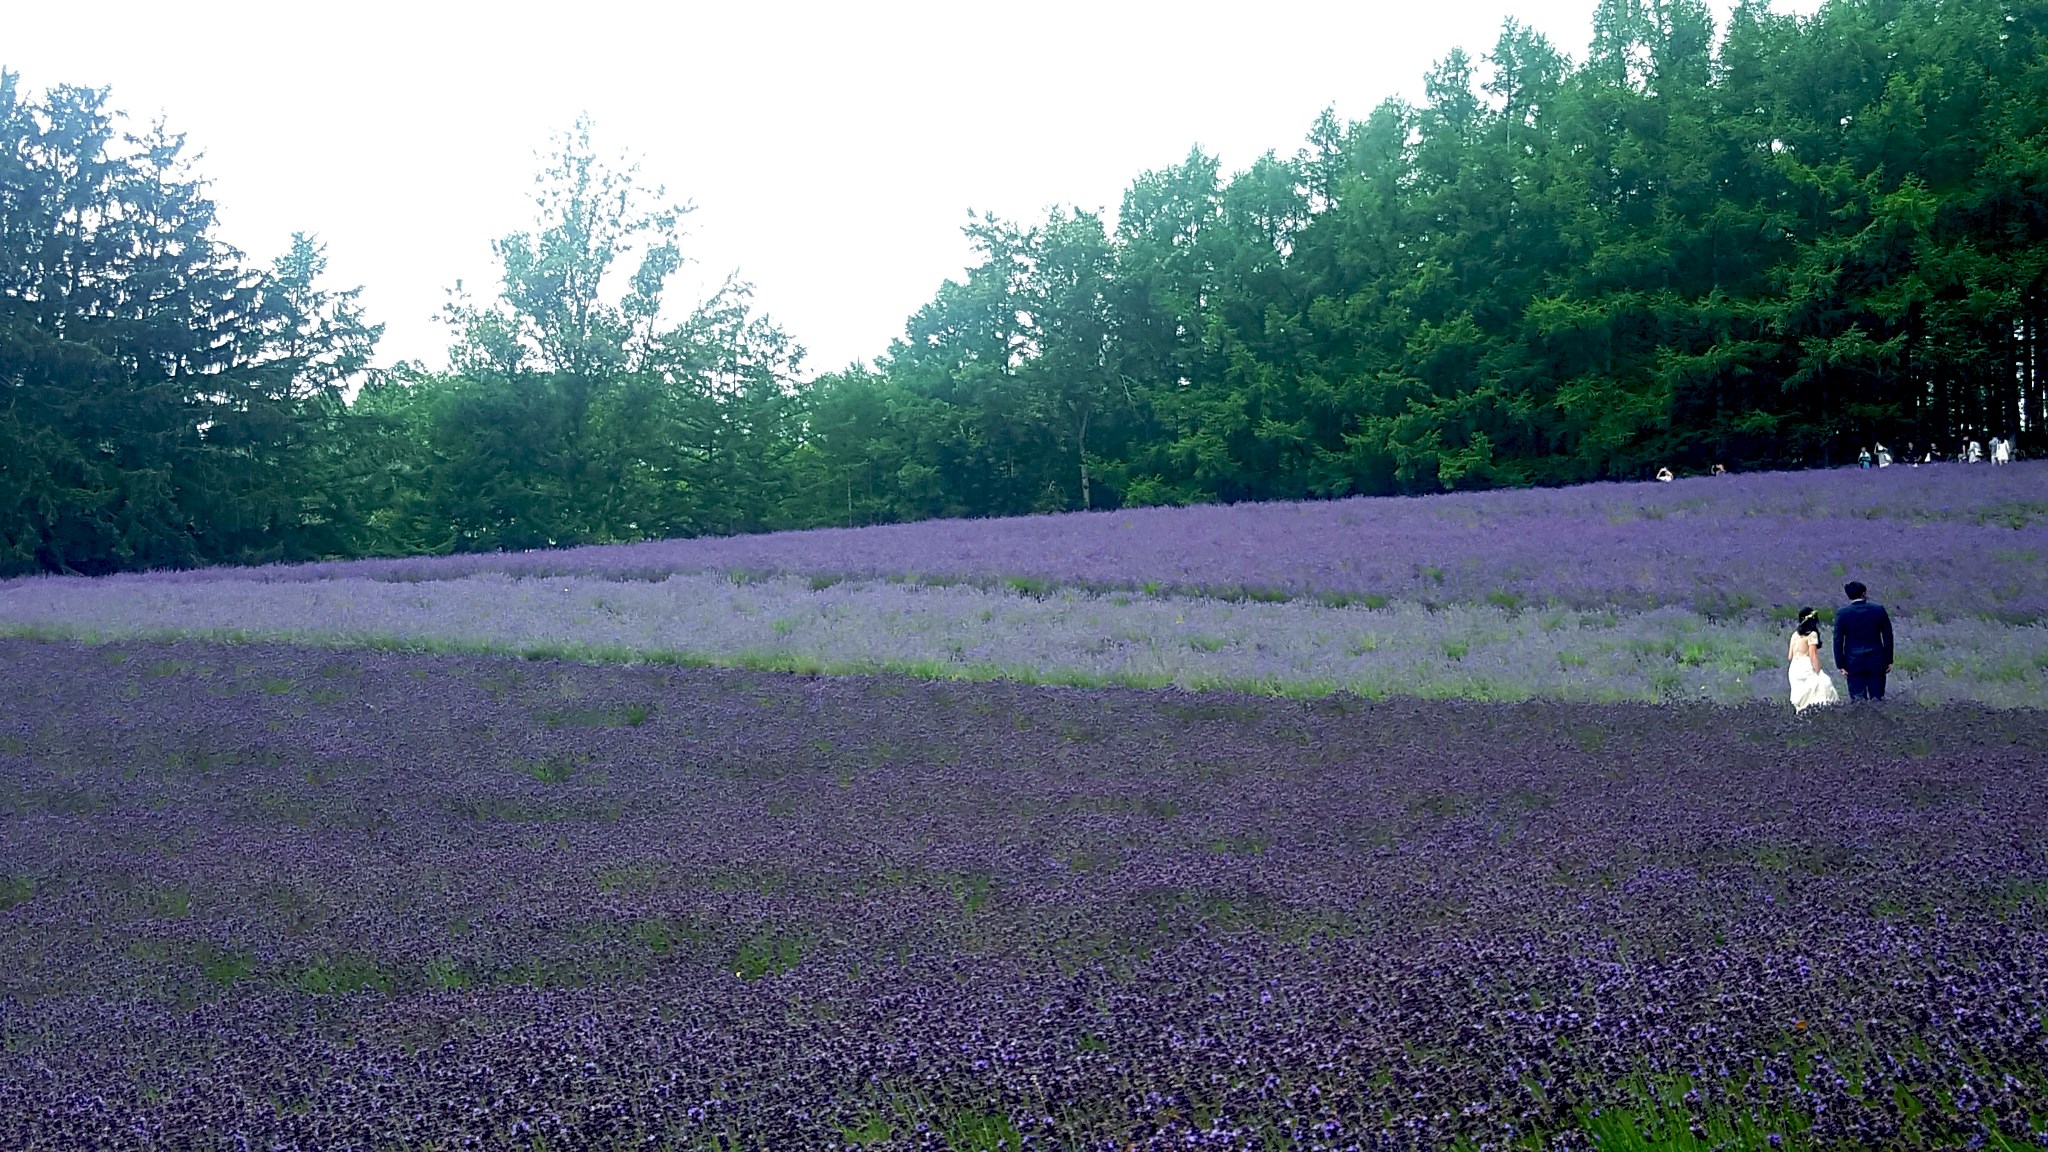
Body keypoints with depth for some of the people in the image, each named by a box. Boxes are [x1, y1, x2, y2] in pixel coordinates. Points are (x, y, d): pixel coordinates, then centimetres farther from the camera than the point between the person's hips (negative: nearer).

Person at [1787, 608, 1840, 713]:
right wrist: (1819, 672, -7)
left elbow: (1789, 656, 12)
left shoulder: (1795, 634, 12)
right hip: (1806, 668, -7)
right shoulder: (1812, 634, -5)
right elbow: (1813, 656, -10)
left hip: (1794, 668, 7)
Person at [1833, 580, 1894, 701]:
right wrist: (1889, 660, 10)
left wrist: (1841, 665, 1)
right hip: (1876, 662, 1)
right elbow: (1888, 636, 3)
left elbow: (1838, 641, -4)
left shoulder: (1842, 613, -5)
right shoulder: (1879, 610, -1)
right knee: (1877, 698, 5)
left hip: (1853, 664, -1)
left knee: (1857, 700, 1)